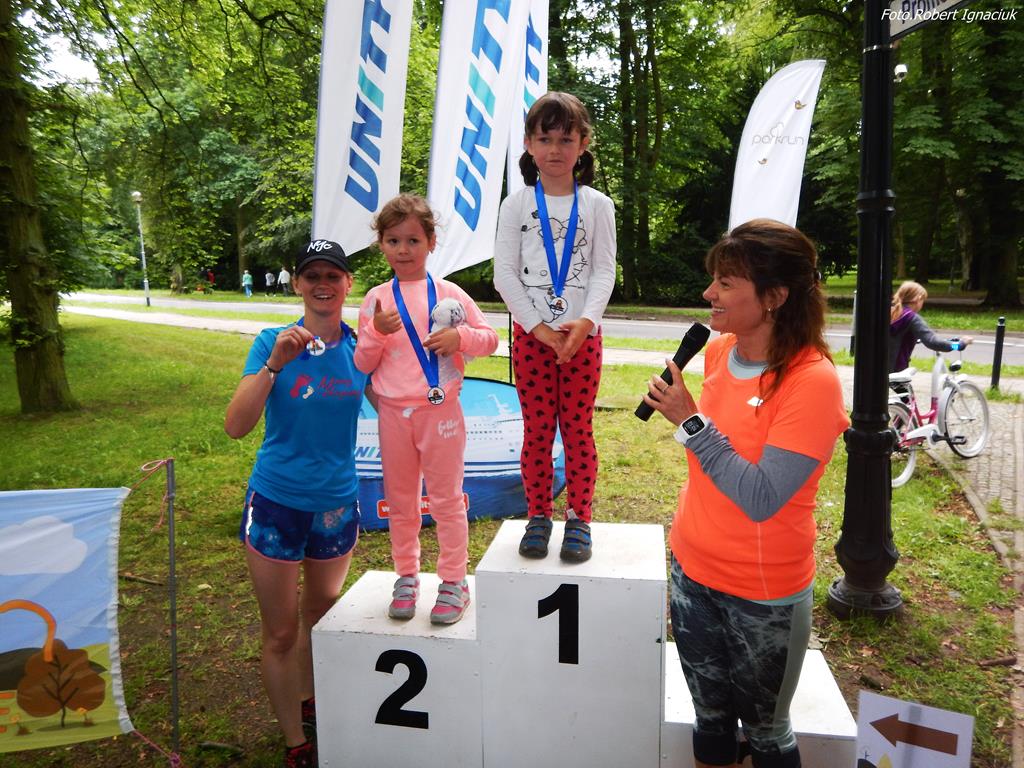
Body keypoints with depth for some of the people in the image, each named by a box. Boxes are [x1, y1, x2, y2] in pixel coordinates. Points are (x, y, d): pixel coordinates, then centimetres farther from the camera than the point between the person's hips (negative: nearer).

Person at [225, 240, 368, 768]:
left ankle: (308, 704, 47)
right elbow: (236, 426, -18)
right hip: (276, 503, -3)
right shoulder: (273, 343, -11)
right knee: (281, 633, 9)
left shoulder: (360, 347, -3)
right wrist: (275, 364, -30)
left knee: (319, 616, 22)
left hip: (337, 504, 3)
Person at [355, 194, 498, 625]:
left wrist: (460, 336, -18)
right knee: (400, 502, 14)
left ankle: (454, 582, 20)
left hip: (440, 411, -2)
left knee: (447, 500, 7)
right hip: (393, 414, 3)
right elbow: (363, 365, 3)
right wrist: (376, 332, -15)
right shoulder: (376, 299, 2)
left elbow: (490, 339, 1)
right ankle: (406, 577, 30)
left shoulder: (448, 294, -2)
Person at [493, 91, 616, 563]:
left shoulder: (596, 205, 5)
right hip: (530, 334, 0)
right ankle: (539, 516, 20)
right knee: (537, 431, 6)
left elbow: (604, 270, 0)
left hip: (582, 334, 0)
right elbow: (504, 273, -3)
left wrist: (586, 320, -17)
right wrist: (538, 326, -13)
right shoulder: (516, 205, 3)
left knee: (578, 429, 6)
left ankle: (579, 519, 18)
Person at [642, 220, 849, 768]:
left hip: (763, 595, -5)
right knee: (711, 718, 23)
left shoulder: (812, 381, -23)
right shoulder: (718, 351, -3)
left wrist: (690, 420, -26)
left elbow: (760, 499, -27)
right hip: (692, 569, 6)